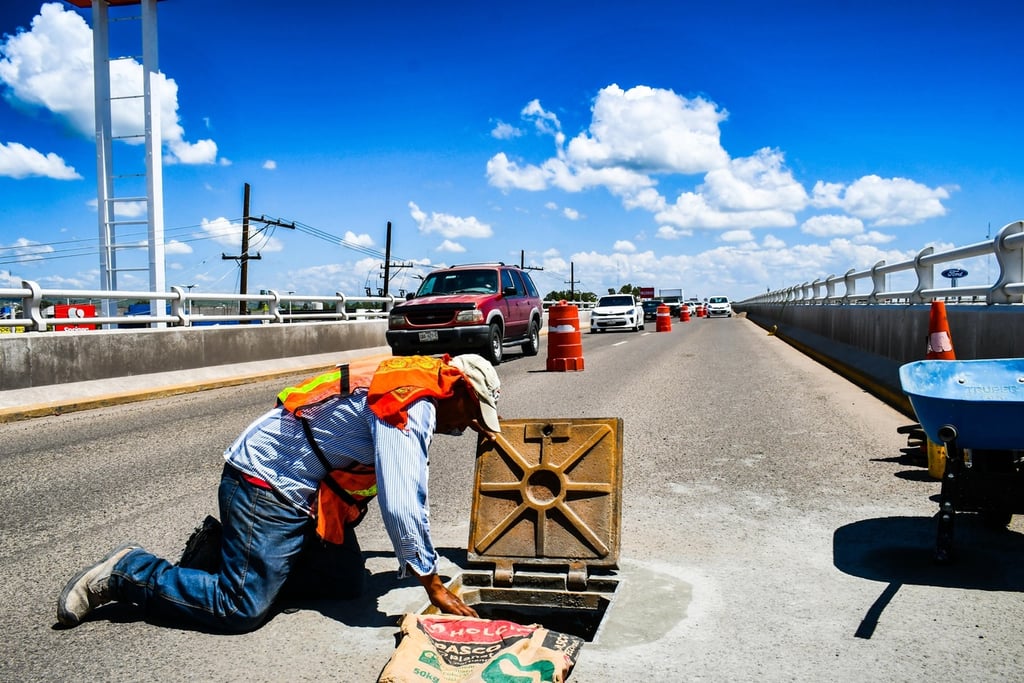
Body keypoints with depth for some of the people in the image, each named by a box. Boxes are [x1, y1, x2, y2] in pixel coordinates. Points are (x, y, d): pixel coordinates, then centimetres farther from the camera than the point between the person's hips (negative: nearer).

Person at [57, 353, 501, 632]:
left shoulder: (414, 384, 7)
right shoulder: (413, 408, -24)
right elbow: (400, 505, -30)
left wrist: (463, 425, 26)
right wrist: (433, 585, -21)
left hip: (299, 490, 10)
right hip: (267, 487, -10)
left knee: (347, 582, 8)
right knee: (240, 610, -11)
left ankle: (223, 547, 19)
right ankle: (128, 573, 6)